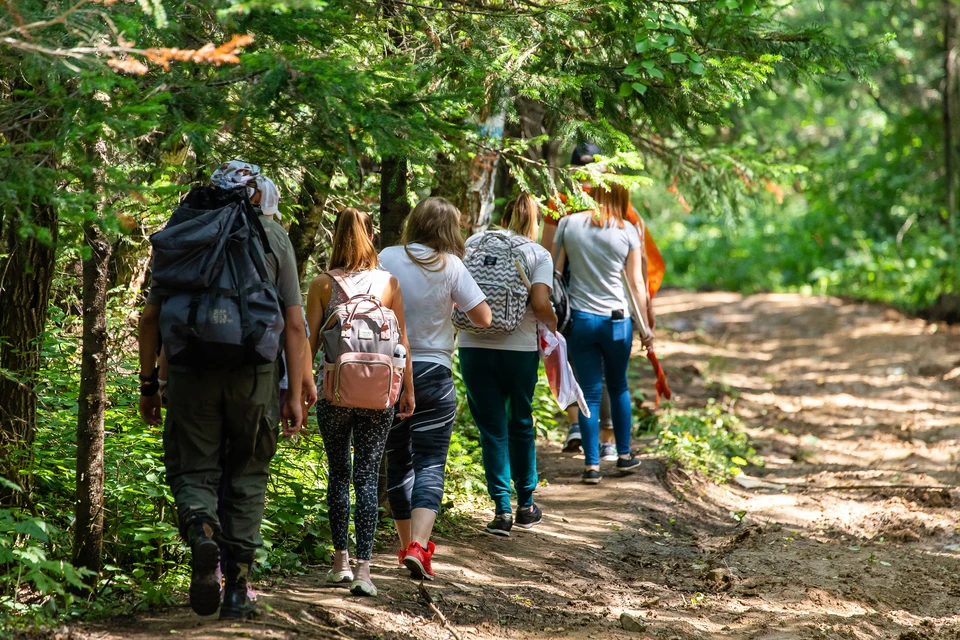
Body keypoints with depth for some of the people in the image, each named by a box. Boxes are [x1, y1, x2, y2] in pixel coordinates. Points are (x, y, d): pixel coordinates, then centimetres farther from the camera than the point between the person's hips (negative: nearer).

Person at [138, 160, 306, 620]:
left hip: (191, 372, 0)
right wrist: (295, 393, 6)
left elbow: (151, 317, 6)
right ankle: (237, 590, 10)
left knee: (191, 469, 9)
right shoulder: (273, 236, 8)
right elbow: (294, 322, 3)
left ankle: (200, 527, -24)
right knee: (247, 477, 11)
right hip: (255, 374, 0)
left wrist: (148, 383, 13)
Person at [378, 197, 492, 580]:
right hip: (432, 372, -2)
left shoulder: (386, 259, -2)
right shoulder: (449, 265, -7)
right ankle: (419, 546, -19)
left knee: (397, 461, 15)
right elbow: (483, 318, -5)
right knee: (430, 463, -2)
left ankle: (408, 545, 23)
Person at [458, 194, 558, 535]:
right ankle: (526, 505, 26)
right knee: (521, 424, 16)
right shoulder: (539, 254, 0)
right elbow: (540, 304, -13)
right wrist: (552, 324, 7)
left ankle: (502, 509, 0)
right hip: (520, 347, -1)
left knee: (492, 427, 6)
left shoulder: (474, 242, 6)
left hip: (474, 347, 1)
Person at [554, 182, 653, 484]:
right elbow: (636, 283, -1)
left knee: (590, 392, 5)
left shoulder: (568, 223, -2)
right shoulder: (628, 231, -3)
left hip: (579, 320, 0)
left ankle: (592, 465, 3)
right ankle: (624, 456, 25)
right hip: (617, 319, 0)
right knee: (618, 386, 19)